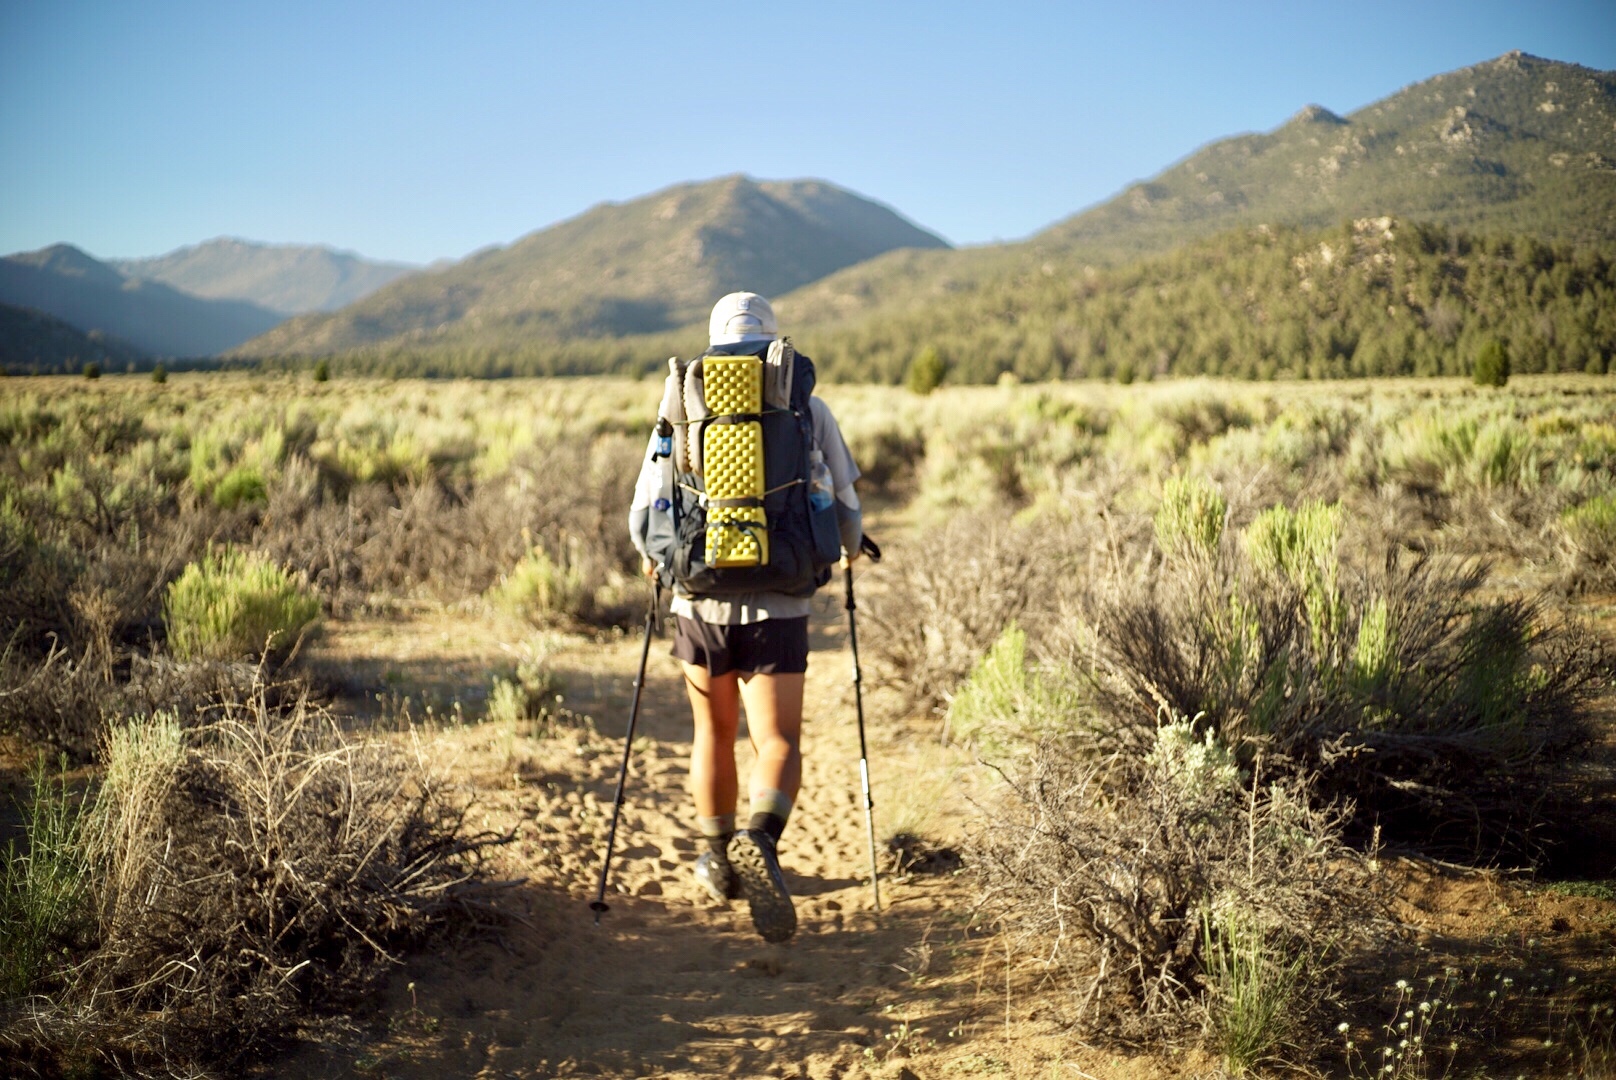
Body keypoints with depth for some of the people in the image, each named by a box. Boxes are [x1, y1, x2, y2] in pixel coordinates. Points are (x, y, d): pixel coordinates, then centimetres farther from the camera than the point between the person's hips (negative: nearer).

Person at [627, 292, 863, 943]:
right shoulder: (809, 409, 3)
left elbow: (643, 515, 5)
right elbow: (845, 510, 6)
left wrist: (651, 555, 28)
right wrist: (850, 546, 29)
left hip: (700, 598, 2)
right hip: (777, 604, -2)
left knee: (714, 732, 21)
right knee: (778, 744, 0)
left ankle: (719, 863, 33)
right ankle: (760, 841, -29)